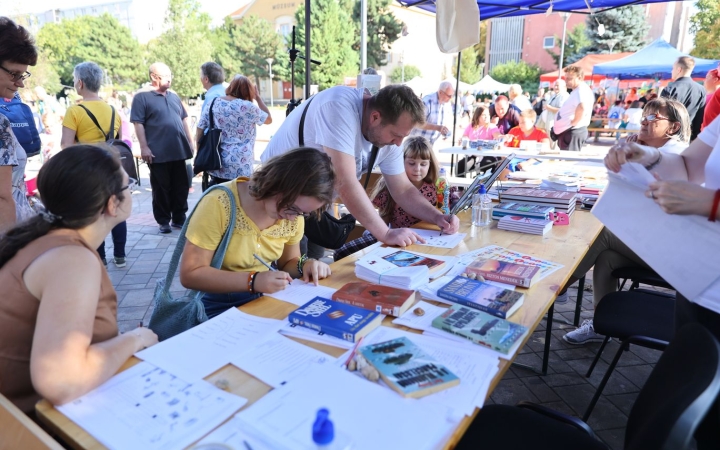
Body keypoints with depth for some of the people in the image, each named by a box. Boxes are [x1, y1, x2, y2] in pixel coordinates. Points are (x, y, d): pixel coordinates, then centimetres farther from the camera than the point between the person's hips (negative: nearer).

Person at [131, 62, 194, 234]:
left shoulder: (174, 96, 16)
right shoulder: (142, 97, -2)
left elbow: (184, 120, 19)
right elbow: (138, 124, -7)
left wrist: (190, 141, 12)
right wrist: (144, 147, -14)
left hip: (179, 150, 5)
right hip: (158, 153, -5)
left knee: (181, 186, 8)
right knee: (161, 188, 3)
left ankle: (179, 218, 20)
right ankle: (163, 220, 15)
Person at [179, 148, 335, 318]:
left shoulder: (294, 212, -6)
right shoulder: (219, 204, -20)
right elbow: (190, 274, -16)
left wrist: (303, 265, -13)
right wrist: (253, 281, -26)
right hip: (221, 307, -4)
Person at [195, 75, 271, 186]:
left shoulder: (212, 104, 6)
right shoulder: (247, 107, -8)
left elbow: (200, 130, 8)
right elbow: (269, 119, 7)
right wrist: (257, 97, 15)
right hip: (240, 168, -5)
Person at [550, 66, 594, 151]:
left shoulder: (582, 91, -16)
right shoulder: (576, 91, 16)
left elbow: (582, 107, -37)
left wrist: (574, 122, -25)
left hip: (573, 132, -11)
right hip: (567, 131, 11)